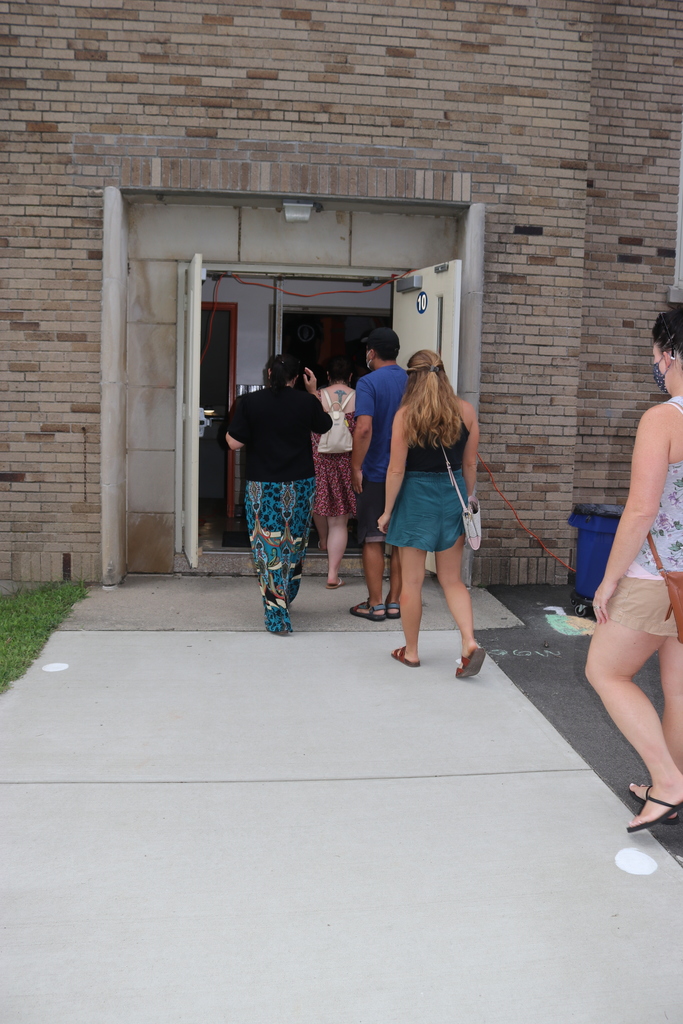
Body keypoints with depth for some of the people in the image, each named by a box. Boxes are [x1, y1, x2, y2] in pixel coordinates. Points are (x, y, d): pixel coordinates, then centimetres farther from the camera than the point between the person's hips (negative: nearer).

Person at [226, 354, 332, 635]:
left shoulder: (249, 402, -6)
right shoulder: (307, 402, -2)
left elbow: (235, 443, -8)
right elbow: (325, 425, 17)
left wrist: (227, 434, 14)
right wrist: (314, 392, 22)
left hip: (262, 487, -2)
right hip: (300, 486, 2)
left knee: (268, 549, 3)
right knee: (294, 546, 18)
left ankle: (277, 616, 3)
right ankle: (286, 599, 35)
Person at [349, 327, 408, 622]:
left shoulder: (368, 383, -11)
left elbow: (364, 428, -23)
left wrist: (356, 467, -15)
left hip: (375, 474, -5)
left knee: (373, 540, 3)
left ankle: (375, 605, 8)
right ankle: (395, 602, 17)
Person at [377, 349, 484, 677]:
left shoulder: (405, 415, -10)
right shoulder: (466, 412, -1)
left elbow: (397, 469, -9)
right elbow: (470, 465, 5)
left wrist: (387, 511, 1)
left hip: (416, 496, -3)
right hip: (453, 497, 3)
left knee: (412, 582, 9)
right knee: (452, 579, 14)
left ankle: (410, 651, 20)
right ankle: (469, 643, -2)